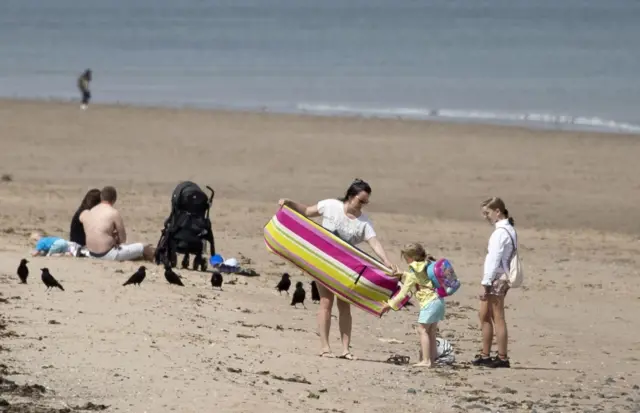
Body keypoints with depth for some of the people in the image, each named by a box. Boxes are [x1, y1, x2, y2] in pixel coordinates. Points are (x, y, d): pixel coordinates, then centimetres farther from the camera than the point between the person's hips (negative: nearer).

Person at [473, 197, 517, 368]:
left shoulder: (500, 232, -16)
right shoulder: (508, 229, 14)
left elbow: (494, 260, -19)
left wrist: (485, 284, -19)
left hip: (496, 278, -10)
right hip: (501, 278, 10)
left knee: (498, 318, -4)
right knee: (484, 315, 16)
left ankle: (502, 358, 0)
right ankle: (485, 355, 21)